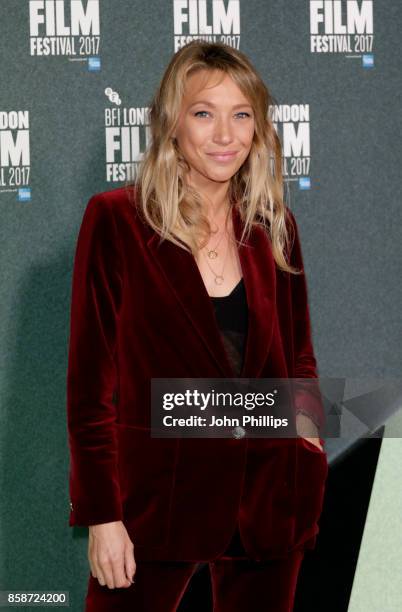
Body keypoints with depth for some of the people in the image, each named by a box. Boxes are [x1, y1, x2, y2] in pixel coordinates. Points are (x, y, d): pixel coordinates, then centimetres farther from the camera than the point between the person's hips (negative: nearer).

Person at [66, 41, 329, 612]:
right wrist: (101, 516, -11)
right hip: (157, 497, -4)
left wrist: (307, 425, -2)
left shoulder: (273, 227, 6)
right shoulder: (116, 221, -6)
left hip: (267, 500, 4)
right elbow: (91, 381, -7)